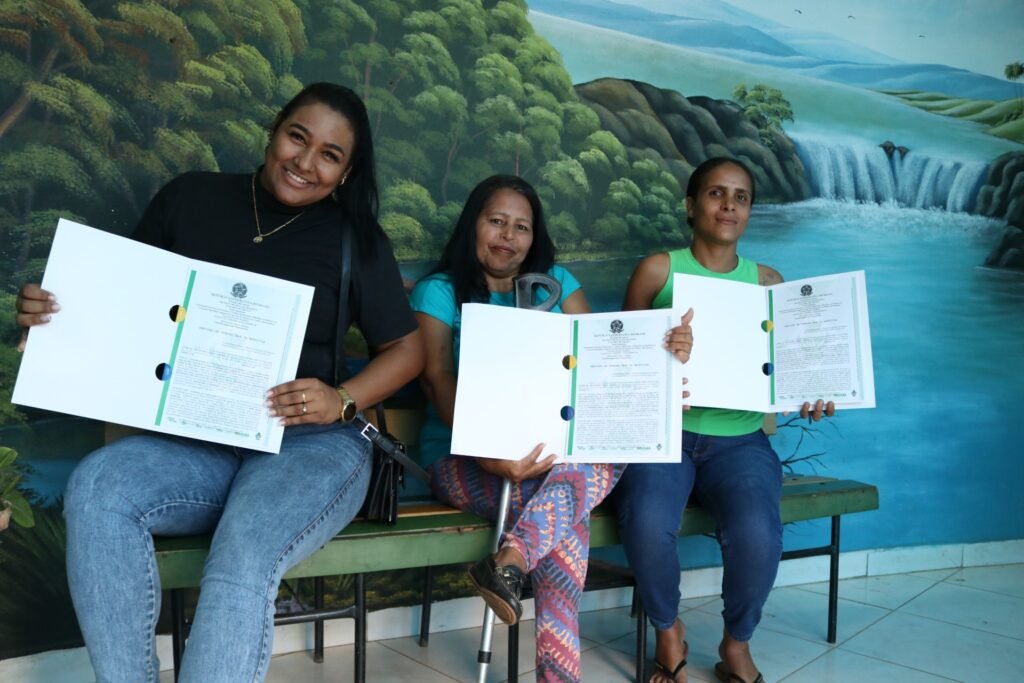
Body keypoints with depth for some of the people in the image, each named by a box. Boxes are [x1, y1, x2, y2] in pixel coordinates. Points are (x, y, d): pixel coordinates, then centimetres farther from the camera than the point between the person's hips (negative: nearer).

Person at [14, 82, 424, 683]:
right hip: (194, 442, 3)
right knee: (95, 486, -28)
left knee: (241, 566, -32)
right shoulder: (189, 199, 10)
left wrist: (342, 402, -12)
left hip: (312, 445, -2)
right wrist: (50, 313, -5)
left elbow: (408, 349, 6)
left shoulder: (358, 240, 4)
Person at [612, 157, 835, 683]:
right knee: (646, 524, -31)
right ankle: (668, 633, 3)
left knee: (757, 534, -28)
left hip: (739, 440, 2)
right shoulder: (658, 270, 5)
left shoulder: (768, 281, 12)